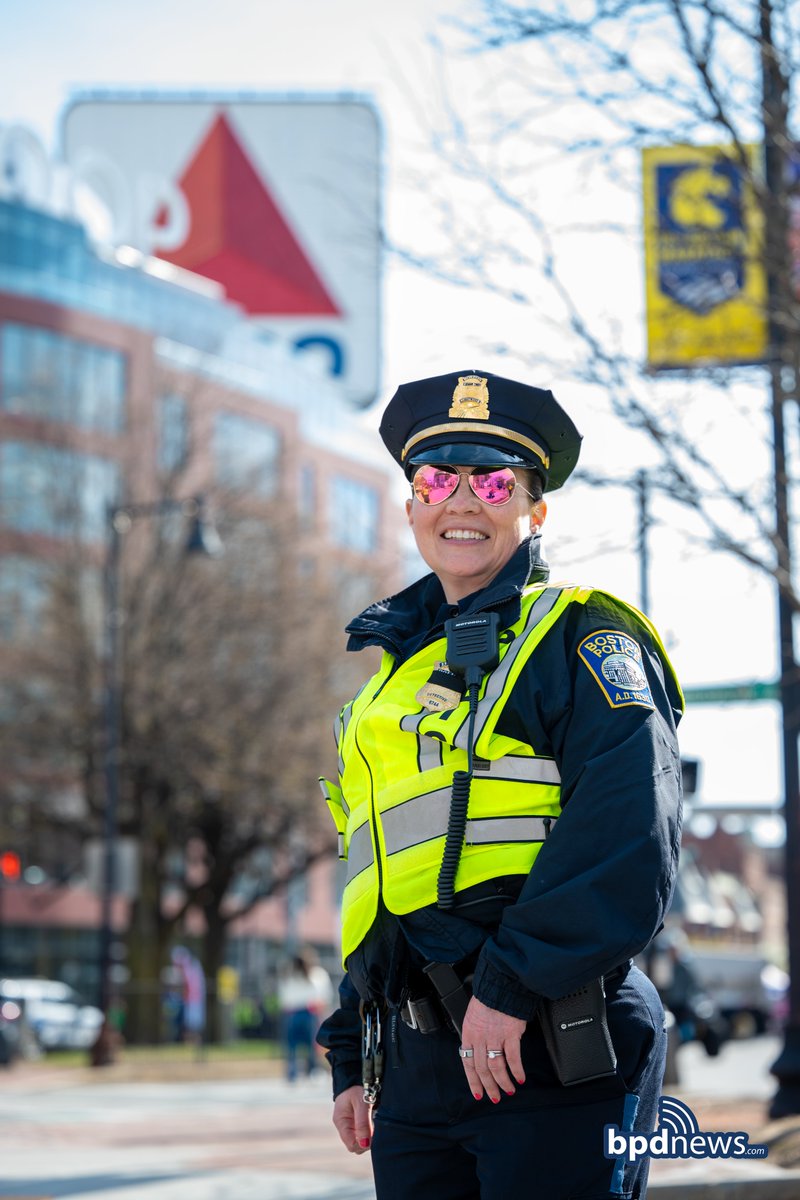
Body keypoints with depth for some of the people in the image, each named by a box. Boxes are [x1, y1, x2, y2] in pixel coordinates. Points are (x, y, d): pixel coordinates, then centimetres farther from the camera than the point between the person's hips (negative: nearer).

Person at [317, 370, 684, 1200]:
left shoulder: (578, 638, 0)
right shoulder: (392, 679, 23)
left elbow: (628, 829, -15)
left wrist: (512, 983, -20)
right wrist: (350, 1059, 20)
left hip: (551, 1058, -7)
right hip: (416, 1064, 7)